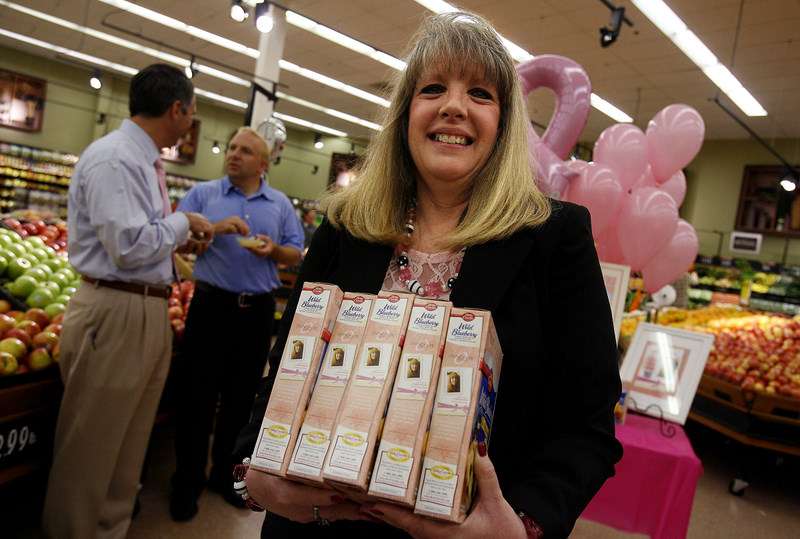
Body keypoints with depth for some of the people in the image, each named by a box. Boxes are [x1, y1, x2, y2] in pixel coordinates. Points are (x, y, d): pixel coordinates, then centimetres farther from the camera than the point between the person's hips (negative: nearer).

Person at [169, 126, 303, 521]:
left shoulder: (281, 204, 9)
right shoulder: (202, 193, 4)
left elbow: (296, 255, 8)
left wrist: (274, 249, -12)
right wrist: (214, 228, -17)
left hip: (257, 311, 2)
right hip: (211, 305, -2)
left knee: (241, 397, 12)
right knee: (197, 395, 4)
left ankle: (225, 473, 29)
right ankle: (187, 480, 20)